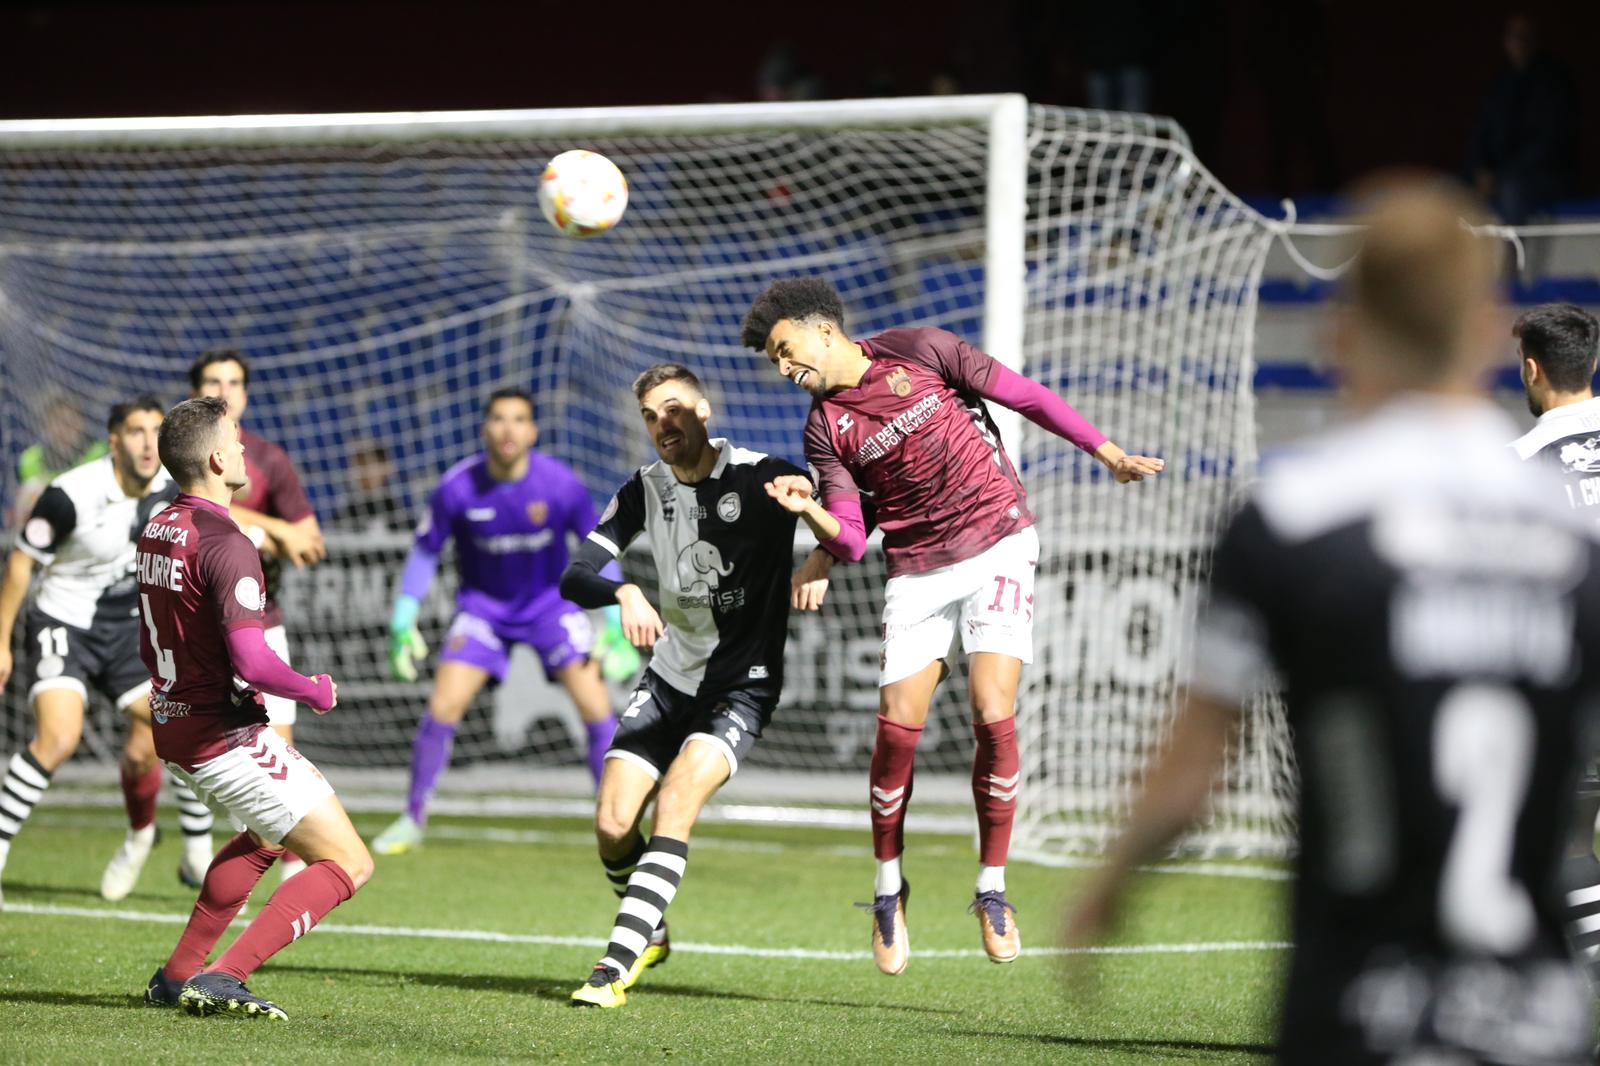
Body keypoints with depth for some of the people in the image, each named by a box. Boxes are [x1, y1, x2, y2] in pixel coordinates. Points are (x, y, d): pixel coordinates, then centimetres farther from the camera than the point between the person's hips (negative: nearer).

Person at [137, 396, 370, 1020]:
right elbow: (252, 661, -30)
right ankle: (222, 979, -16)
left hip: (174, 730, 10)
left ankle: (178, 973, 27)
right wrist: (313, 691, -12)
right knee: (347, 864, -5)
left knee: (274, 829, 34)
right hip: (227, 739, -9)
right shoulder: (225, 544, -21)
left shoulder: (156, 530, 8)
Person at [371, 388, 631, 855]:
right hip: (482, 604, 0)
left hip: (551, 602, 0)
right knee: (443, 706, -12)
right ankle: (413, 818, 6)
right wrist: (403, 622, -6)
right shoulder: (456, 489, -19)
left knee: (596, 706, -13)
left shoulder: (561, 484, -19)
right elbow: (424, 552, -4)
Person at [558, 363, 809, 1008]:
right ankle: (650, 936, 24)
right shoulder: (645, 491, 1)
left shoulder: (759, 477, -12)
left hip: (742, 684, -5)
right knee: (612, 824, -5)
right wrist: (624, 593, -28)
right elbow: (574, 577, -5)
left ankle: (617, 967, -28)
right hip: (669, 678, 5)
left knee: (675, 802, -25)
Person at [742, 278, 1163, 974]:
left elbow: (1025, 395, 3)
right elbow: (850, 540, -3)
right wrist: (809, 512, -23)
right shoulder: (825, 429, 2)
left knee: (992, 716, -15)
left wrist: (1107, 453, 5)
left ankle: (992, 889, 0)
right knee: (897, 728, -8)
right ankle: (889, 888, 14)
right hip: (916, 572, 2)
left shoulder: (918, 351, -5)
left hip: (999, 547, -2)